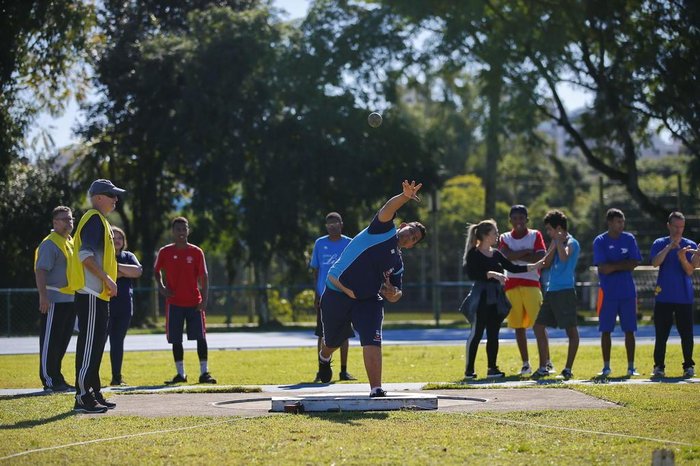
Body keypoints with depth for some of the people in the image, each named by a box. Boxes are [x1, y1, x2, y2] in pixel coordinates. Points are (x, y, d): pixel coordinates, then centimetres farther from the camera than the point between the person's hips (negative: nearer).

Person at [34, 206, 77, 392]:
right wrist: (43, 296, -26)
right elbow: (41, 271, -18)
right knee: (50, 341, -5)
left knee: (63, 341, 12)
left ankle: (56, 378, 19)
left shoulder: (71, 242, 18)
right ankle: (49, 380, -3)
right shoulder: (50, 244, -11)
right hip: (54, 300, -9)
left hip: (70, 299, 9)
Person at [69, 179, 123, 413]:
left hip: (98, 295, 11)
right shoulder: (93, 219, -11)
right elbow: (85, 254, -21)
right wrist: (106, 279, -20)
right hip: (90, 294, -11)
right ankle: (83, 397, -11)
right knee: (89, 343, -11)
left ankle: (94, 394, 18)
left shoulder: (100, 221, 21)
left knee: (97, 343, 13)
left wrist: (108, 281, 18)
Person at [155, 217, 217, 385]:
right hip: (174, 303, 1)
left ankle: (204, 373, -2)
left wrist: (204, 299, -8)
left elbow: (204, 276, 0)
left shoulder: (196, 252, 0)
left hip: (194, 302, -1)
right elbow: (157, 270, 18)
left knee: (200, 337, -6)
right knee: (176, 340, 2)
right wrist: (161, 287, 1)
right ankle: (180, 374, 10)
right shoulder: (165, 252, 3)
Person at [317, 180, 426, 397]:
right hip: (336, 295, -4)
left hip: (368, 301, 4)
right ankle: (324, 358, 50)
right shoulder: (384, 230, -4)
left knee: (372, 342, -17)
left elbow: (395, 296, 15)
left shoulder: (398, 264, 11)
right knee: (332, 341, 14)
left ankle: (376, 390, -17)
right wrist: (405, 196, -44)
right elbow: (388, 210, -24)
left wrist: (393, 293, -11)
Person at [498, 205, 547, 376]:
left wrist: (516, 256, -9)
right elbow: (505, 255, -9)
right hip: (512, 286, 2)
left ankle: (547, 361, -2)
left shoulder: (535, 235, 6)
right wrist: (527, 252, -12)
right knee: (518, 326, 3)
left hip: (532, 284, -2)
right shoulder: (505, 238, 11)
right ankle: (525, 364, 9)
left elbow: (541, 258, -9)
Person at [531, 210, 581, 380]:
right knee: (538, 326, 11)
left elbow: (564, 257, -27)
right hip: (551, 291, 9)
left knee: (571, 330, -5)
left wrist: (559, 241, -18)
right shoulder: (555, 242, 17)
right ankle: (543, 367, 17)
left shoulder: (571, 243, -7)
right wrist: (554, 245, -1)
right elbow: (546, 263, 9)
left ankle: (568, 369, -2)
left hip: (565, 291, -9)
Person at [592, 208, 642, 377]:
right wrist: (623, 265, -7)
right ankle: (606, 367, 9)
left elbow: (634, 263, -4)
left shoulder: (629, 239, 6)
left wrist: (613, 266, -10)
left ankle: (631, 367, 8)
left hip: (628, 292, 2)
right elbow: (603, 268, -13)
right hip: (608, 292, -2)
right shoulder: (600, 241, -3)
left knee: (629, 330, 3)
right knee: (606, 330, 1)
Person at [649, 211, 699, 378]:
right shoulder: (659, 244, 6)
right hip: (664, 297, 0)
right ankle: (659, 367, 6)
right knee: (661, 334, 1)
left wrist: (683, 258, -22)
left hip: (684, 297, 0)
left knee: (686, 334, 1)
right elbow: (655, 263, -13)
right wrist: (669, 247, -21)